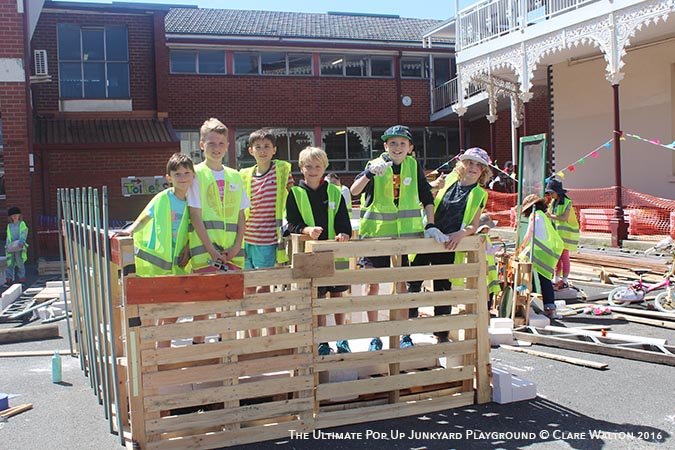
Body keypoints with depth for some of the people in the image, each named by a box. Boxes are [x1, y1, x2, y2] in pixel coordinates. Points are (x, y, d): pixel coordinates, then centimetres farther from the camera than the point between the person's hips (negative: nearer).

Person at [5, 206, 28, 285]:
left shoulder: (22, 224, 8)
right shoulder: (9, 226, 19)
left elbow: (24, 233, -6)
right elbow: (8, 237, 22)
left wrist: (22, 240, -24)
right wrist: (6, 246, 13)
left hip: (20, 247, -3)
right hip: (10, 247, 3)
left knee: (20, 264, -4)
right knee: (10, 264, -3)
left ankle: (22, 280, 2)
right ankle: (8, 280, -2)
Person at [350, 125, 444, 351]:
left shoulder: (413, 166, 4)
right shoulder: (375, 165, -4)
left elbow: (427, 198, 9)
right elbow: (354, 191, -19)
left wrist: (430, 226, -1)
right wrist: (370, 173, -35)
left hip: (405, 234, 1)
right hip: (375, 233, -1)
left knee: (402, 283, 9)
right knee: (372, 284, 2)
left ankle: (405, 335, 21)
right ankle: (375, 337, 15)